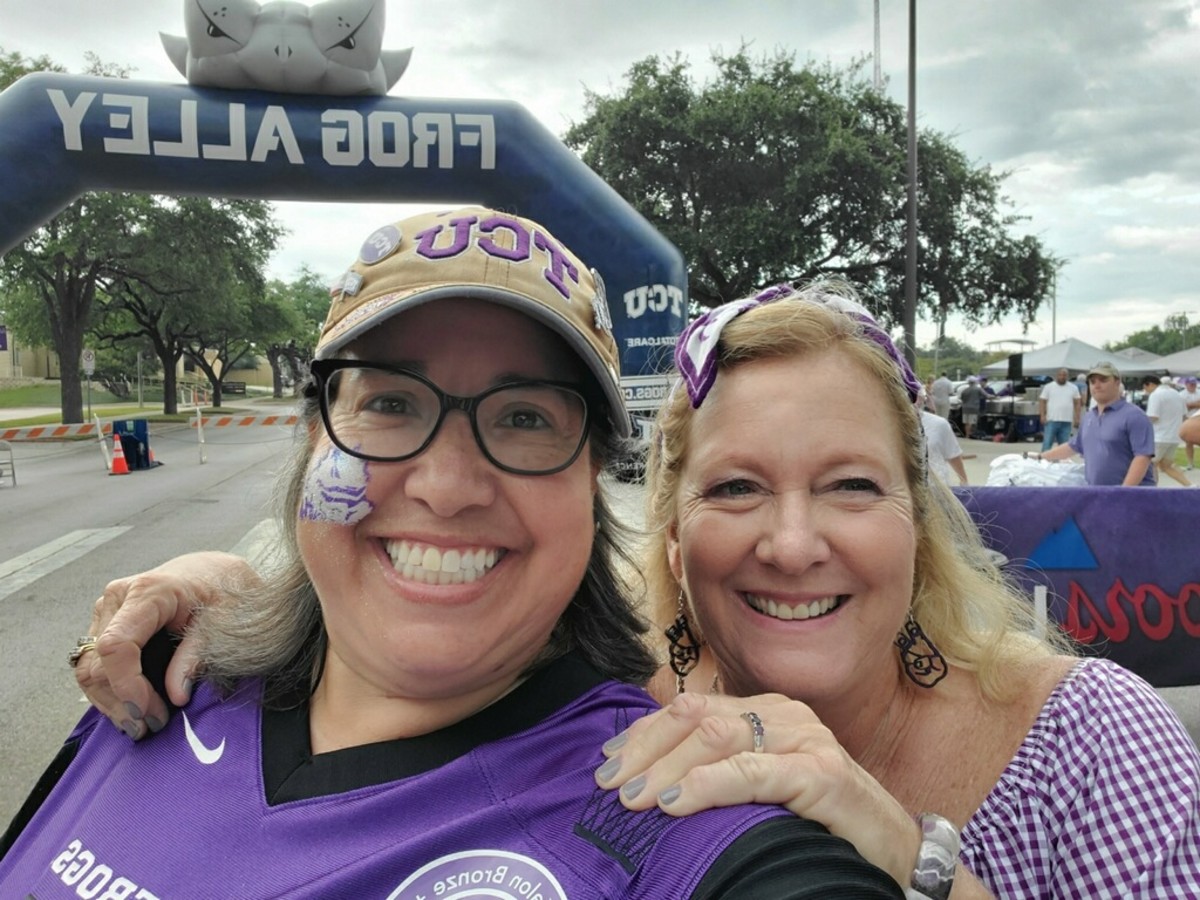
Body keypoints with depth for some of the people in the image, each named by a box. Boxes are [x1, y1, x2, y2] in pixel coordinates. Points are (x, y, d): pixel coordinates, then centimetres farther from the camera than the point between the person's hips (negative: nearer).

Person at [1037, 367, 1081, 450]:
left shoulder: (1073, 388, 11)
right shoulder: (1048, 387, 4)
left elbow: (1077, 403, 12)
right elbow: (1042, 401, 2)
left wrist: (1077, 418, 4)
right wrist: (1042, 416, -9)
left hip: (1067, 422, 3)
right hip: (1051, 420, -2)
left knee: (1064, 445, 6)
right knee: (1047, 442, -5)